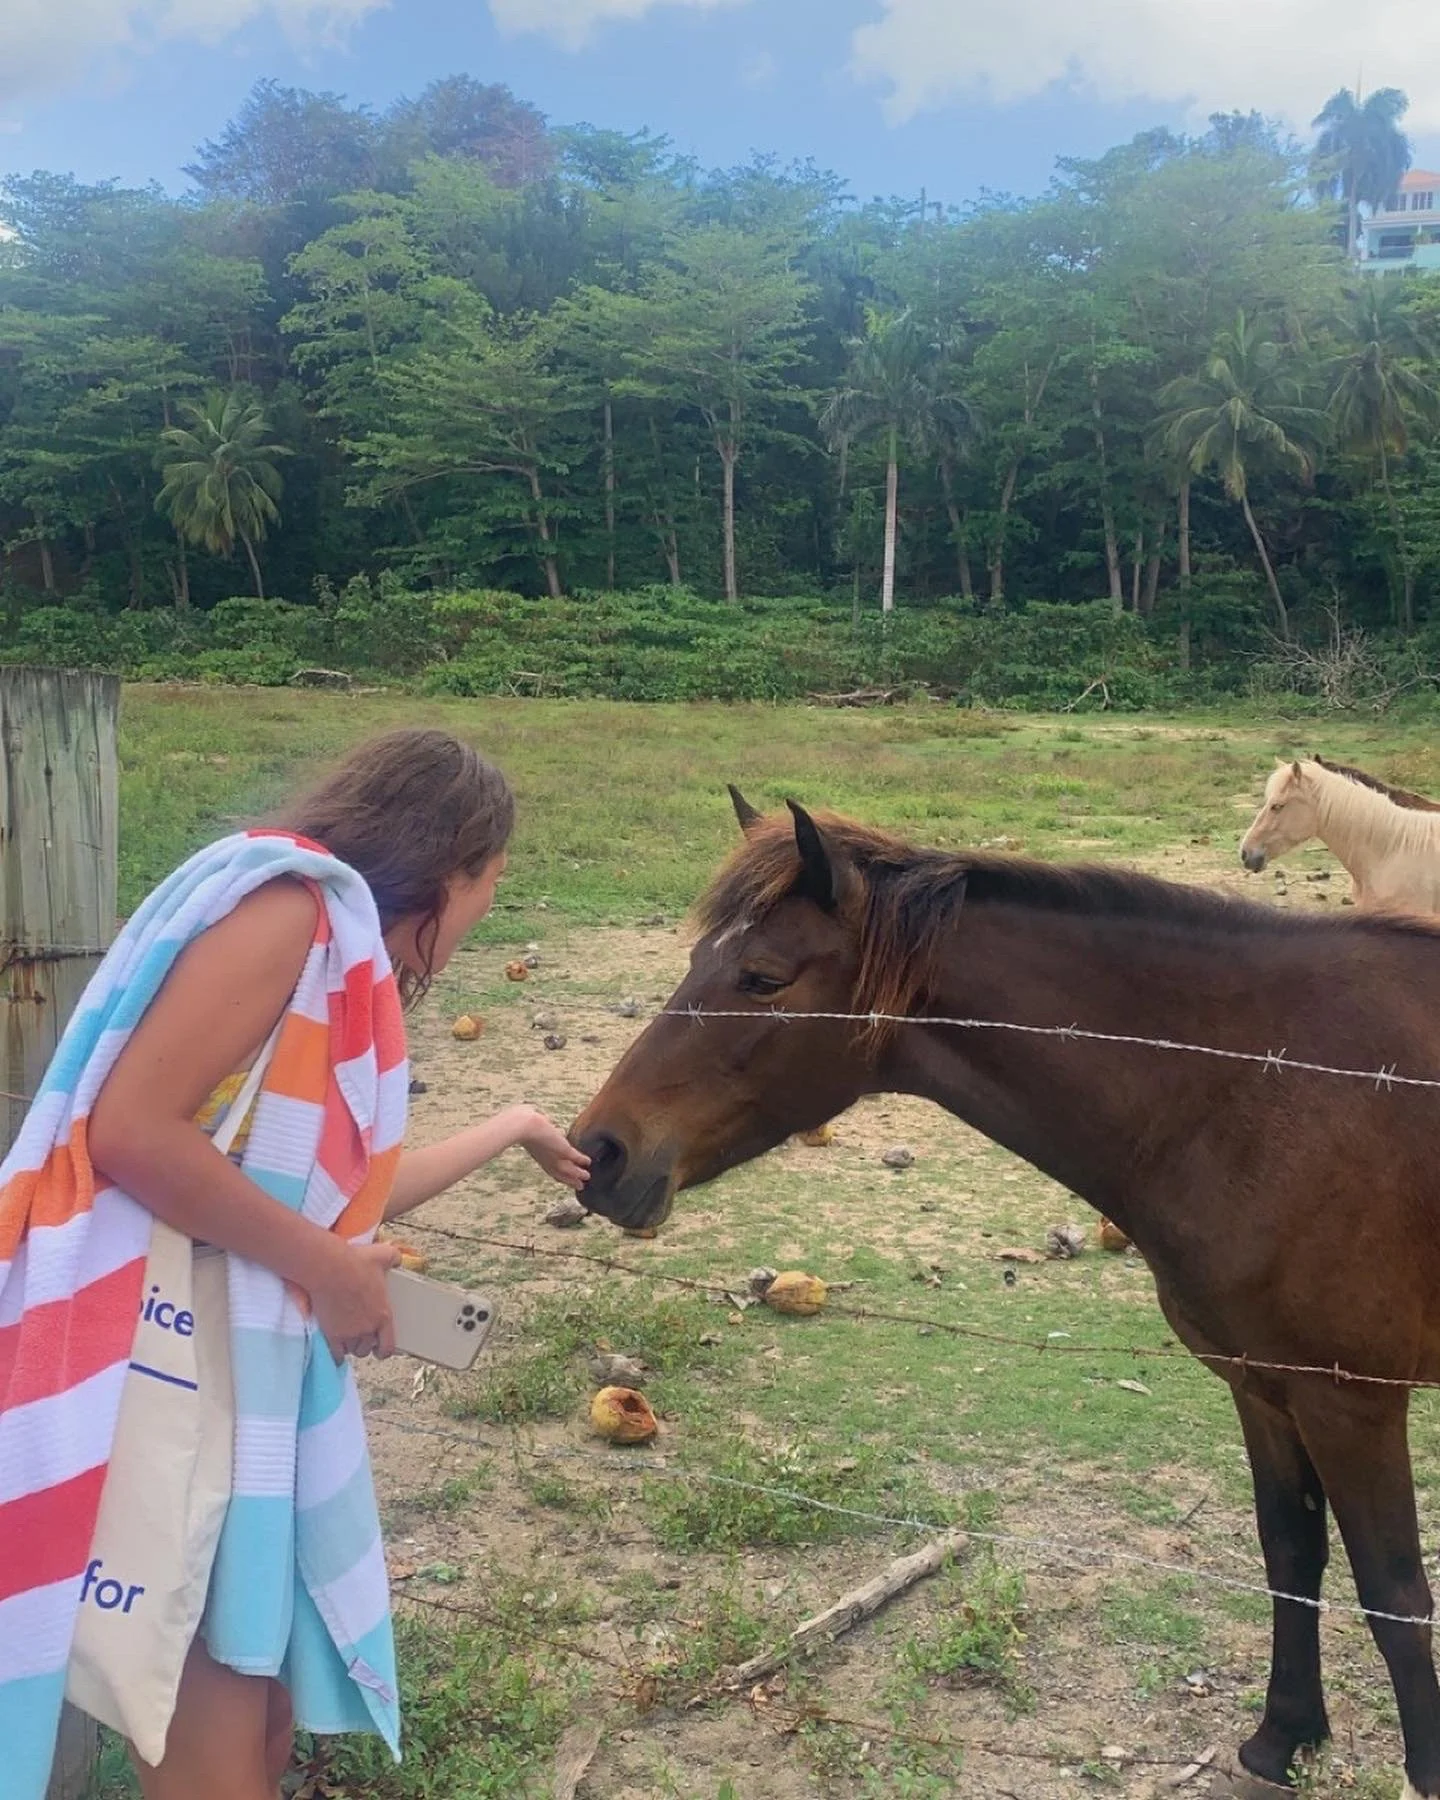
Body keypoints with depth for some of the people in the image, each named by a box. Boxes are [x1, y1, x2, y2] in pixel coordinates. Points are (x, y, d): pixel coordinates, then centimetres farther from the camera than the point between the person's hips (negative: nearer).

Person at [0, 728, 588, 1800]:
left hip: (245, 1362, 9)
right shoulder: (291, 901, -13)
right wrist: (331, 1269, -14)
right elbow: (130, 1131, -24)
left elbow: (354, 1190, 26)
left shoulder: (345, 956, 14)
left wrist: (514, 1130, 38)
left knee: (264, 1708, 20)